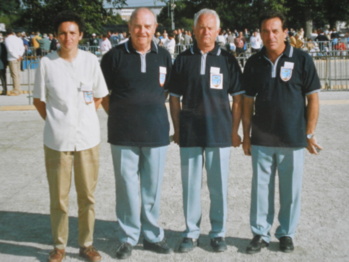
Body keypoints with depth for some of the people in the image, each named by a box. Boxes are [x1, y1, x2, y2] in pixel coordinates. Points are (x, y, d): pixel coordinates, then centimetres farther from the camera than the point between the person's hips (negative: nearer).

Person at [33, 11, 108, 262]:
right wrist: (56, 122, 1)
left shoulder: (91, 60, 0)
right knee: (58, 198, 8)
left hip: (88, 138, 1)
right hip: (57, 140, -1)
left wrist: (84, 119, 3)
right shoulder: (46, 63, -4)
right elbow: (39, 100, 6)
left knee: (87, 196, 11)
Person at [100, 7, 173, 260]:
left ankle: (153, 235, 27)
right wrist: (118, 115, 0)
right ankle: (128, 237, 22)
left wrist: (154, 111, 8)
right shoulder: (115, 55, -3)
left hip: (156, 132, 2)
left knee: (153, 187, 11)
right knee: (126, 186, 6)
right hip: (123, 134, -2)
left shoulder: (164, 56, 4)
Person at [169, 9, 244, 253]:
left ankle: (218, 233, 20)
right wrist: (177, 129, 3)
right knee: (190, 184, 7)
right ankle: (191, 232, 20)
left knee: (219, 185, 6)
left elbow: (238, 98, 5)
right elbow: (174, 98, 8)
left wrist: (235, 130, 1)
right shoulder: (183, 59, 6)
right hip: (189, 133, 1)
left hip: (219, 133, -1)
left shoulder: (227, 59, 3)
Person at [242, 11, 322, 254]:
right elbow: (248, 101, 8)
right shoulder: (254, 62, 4)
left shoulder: (302, 59, -4)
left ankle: (287, 233, 26)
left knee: (290, 190, 9)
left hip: (293, 140, -2)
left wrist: (310, 134, -4)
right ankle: (260, 233, 22)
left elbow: (313, 98, -1)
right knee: (261, 188, 8)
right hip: (261, 140, 2)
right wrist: (246, 135, 6)